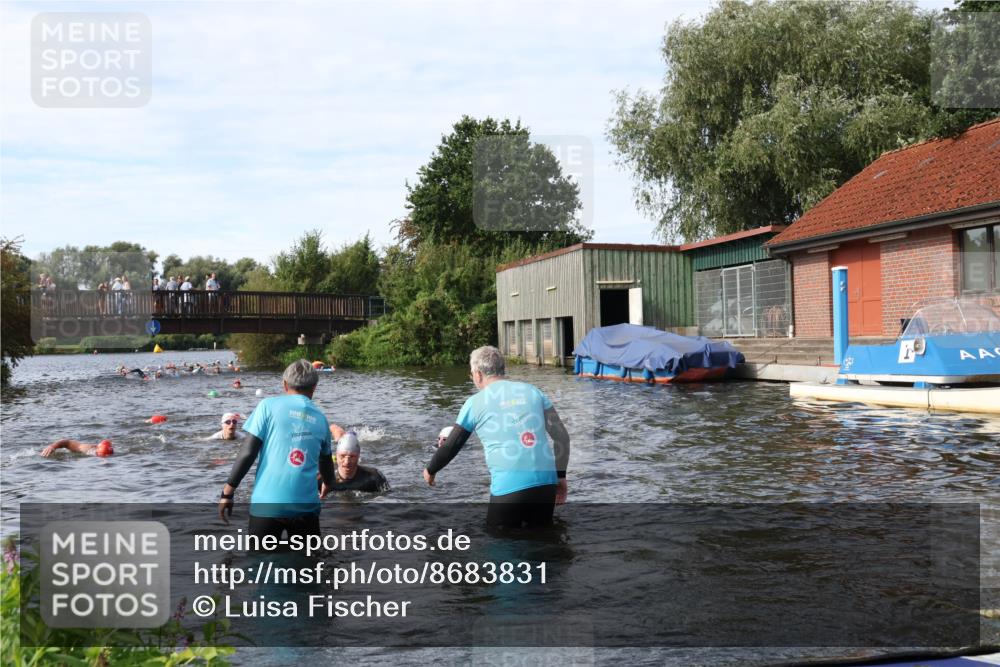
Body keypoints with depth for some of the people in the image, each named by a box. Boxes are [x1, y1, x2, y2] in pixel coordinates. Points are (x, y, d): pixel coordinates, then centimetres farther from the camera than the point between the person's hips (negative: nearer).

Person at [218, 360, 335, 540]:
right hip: (306, 505, 2)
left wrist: (228, 491, 2)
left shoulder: (269, 405, 1)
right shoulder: (320, 418, 12)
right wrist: (327, 484, 48)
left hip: (267, 503, -2)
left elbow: (248, 453, -6)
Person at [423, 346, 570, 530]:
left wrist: (430, 471, 31)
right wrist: (560, 477, 17)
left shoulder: (475, 402, 4)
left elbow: (450, 447, 12)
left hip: (508, 488, -4)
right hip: (546, 483, 4)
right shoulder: (532, 391, 12)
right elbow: (562, 437, 9)